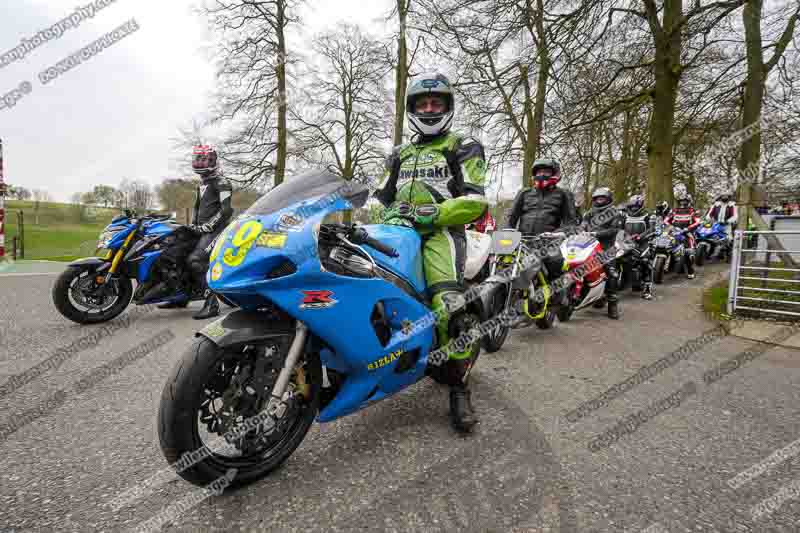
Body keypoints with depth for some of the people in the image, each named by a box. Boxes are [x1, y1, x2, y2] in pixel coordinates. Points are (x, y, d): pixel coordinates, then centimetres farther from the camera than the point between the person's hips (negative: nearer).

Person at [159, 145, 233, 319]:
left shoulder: (220, 182, -7)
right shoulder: (202, 184, 22)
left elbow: (226, 210, -18)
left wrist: (208, 226, -19)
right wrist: (193, 224, 19)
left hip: (215, 230, -10)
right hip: (202, 230, 10)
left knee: (195, 260, -26)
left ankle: (212, 303, -25)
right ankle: (182, 297, 20)